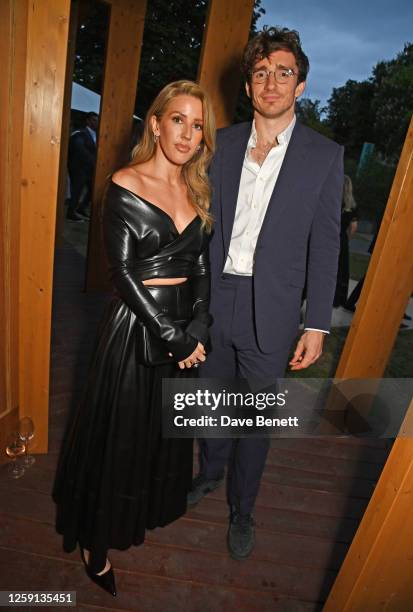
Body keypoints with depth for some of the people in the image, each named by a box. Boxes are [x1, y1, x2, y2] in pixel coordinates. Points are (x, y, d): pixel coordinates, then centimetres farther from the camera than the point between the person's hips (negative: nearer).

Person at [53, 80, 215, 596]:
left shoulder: (198, 191, 6)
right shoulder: (125, 185, -10)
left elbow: (202, 268, 3)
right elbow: (122, 272, -15)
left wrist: (197, 330, -10)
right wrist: (173, 336, -16)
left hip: (187, 326, 6)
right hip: (135, 325, -5)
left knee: (166, 428, 21)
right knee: (119, 432, 10)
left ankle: (150, 509, 50)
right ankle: (96, 539, 37)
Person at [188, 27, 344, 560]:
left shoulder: (325, 156, -2)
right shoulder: (221, 143, 4)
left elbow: (324, 245, -3)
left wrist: (316, 325, -6)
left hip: (270, 311, -2)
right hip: (213, 298, 3)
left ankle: (242, 509, 38)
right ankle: (210, 474, 49)